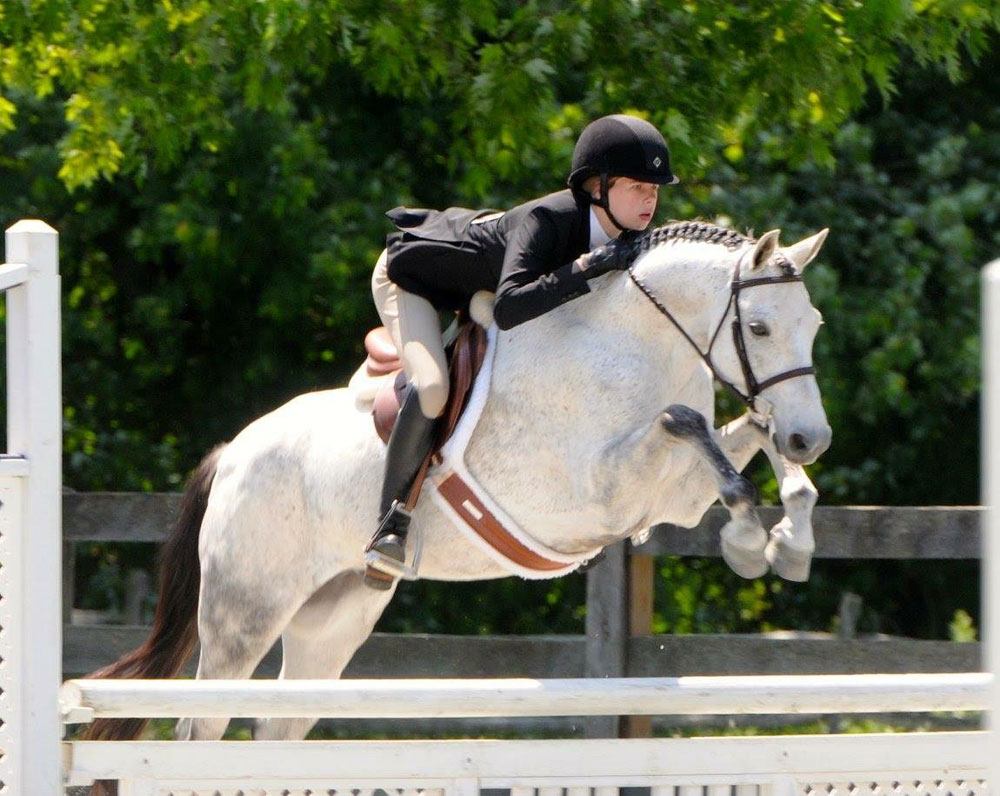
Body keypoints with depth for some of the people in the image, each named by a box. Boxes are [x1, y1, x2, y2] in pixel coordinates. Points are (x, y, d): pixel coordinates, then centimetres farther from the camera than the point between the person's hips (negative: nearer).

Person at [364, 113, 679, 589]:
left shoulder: (624, 237, -15)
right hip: (409, 278, -9)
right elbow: (508, 309, -50)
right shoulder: (546, 220, -39)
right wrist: (579, 273, -56)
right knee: (431, 388, -30)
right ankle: (391, 521, -18)